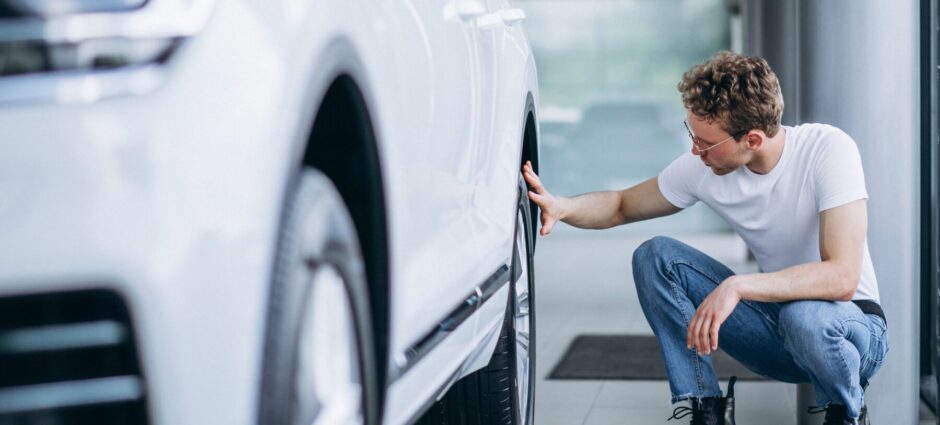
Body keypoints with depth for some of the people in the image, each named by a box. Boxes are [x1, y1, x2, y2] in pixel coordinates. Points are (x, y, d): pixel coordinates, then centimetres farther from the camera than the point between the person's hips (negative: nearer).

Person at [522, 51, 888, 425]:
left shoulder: (828, 149, -25)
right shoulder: (703, 169, -11)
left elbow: (842, 276, -34)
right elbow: (622, 206, 4)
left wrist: (737, 286, -42)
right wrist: (559, 207, -17)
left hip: (854, 327, -4)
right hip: (776, 326, 5)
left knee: (805, 316, -40)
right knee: (654, 256, -12)